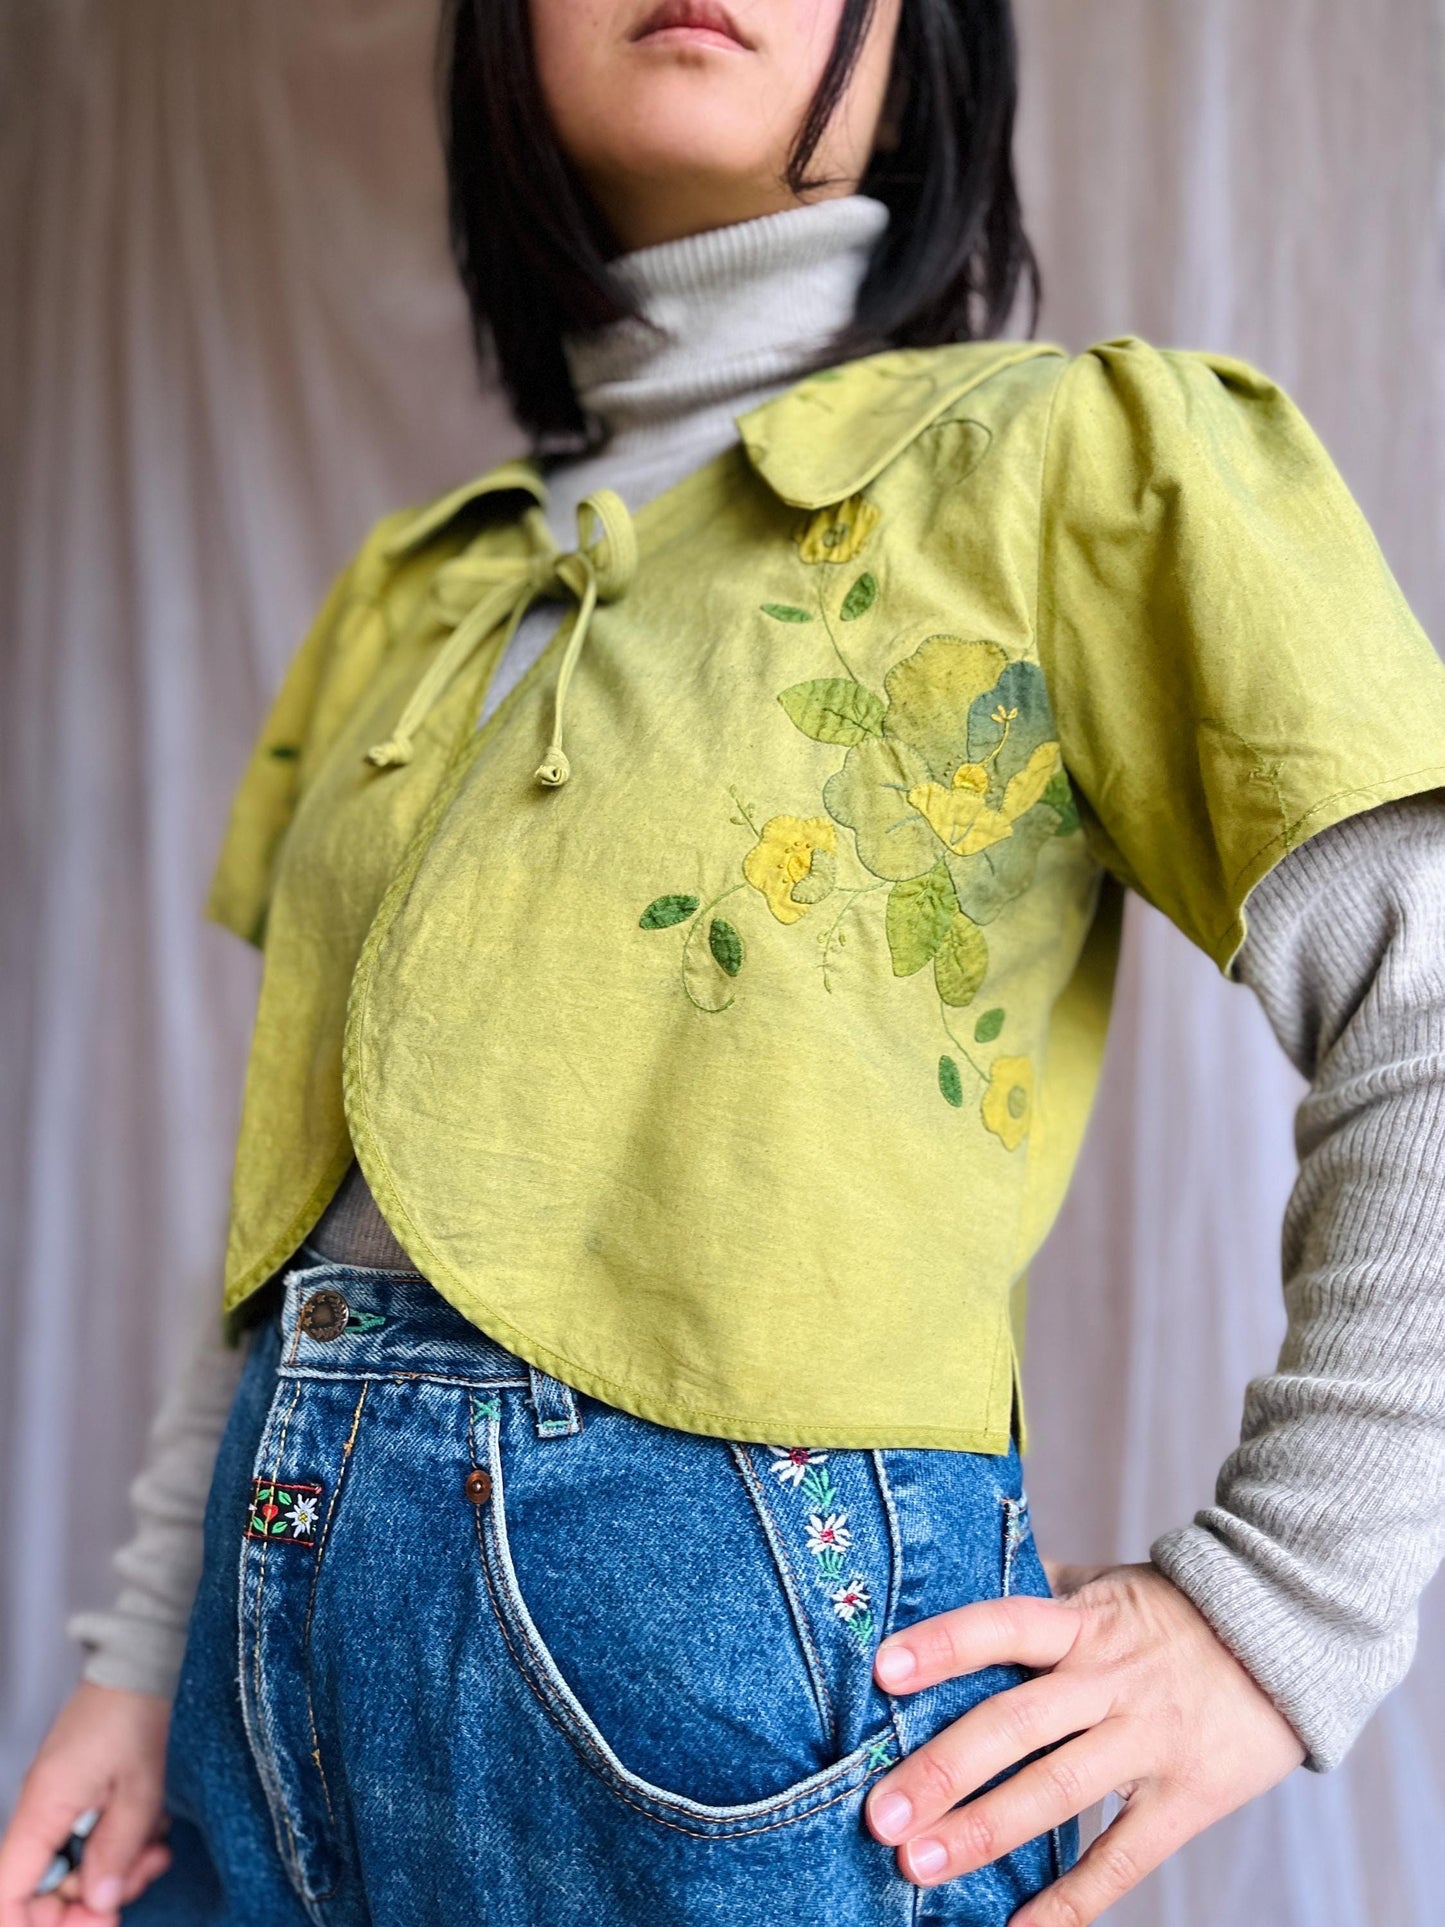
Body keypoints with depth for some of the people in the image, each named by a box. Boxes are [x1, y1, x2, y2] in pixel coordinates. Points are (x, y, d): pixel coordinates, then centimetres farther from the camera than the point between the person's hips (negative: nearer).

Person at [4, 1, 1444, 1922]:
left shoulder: (1079, 451, -2)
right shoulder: (413, 591, 14)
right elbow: (301, 1194, 14)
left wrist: (1278, 1614, -13)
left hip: (739, 1621, -5)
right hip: (285, 1625, 6)